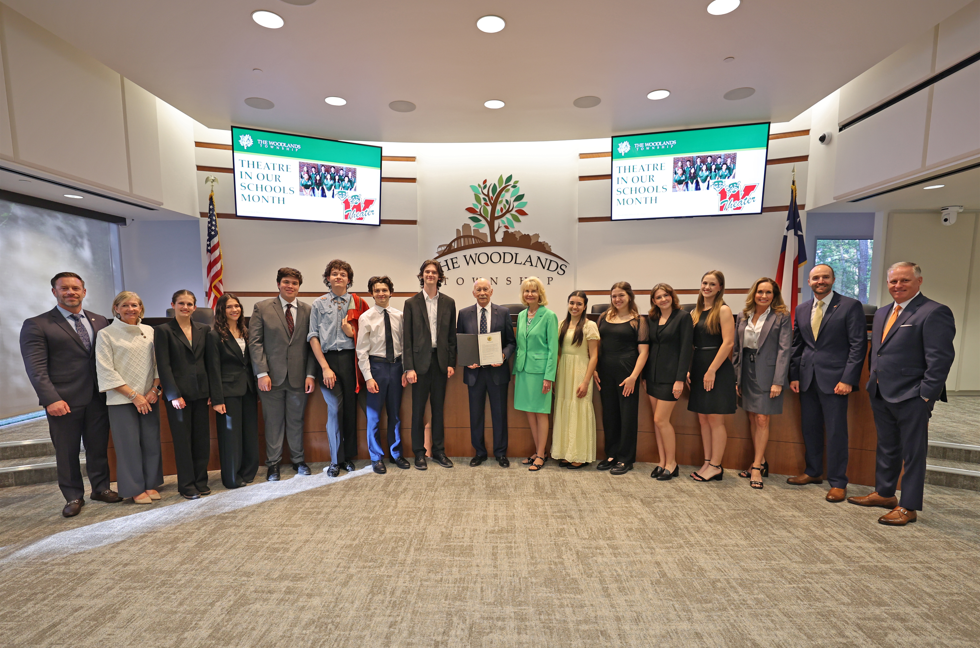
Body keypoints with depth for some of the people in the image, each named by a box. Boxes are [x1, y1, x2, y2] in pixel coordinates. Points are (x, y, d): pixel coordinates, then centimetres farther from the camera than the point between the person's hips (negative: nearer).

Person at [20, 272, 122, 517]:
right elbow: (36, 368, -8)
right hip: (64, 401, -3)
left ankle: (101, 488, 27)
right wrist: (51, 399, -16)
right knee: (67, 452, 9)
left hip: (98, 398, 3)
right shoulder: (36, 325, -2)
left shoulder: (100, 321, 10)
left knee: (98, 447, 12)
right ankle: (73, 497, 23)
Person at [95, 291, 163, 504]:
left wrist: (154, 389, -6)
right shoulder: (106, 334, -3)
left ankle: (151, 484, 22)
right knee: (129, 445, 3)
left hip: (149, 398, 3)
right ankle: (135, 489, 18)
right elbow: (106, 371, -7)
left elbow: (158, 363, 7)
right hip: (122, 399, -3)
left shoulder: (149, 331, 6)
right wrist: (134, 395, -11)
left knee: (151, 442, 7)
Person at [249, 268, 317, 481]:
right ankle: (273, 463, 25)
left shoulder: (308, 311, 4)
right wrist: (261, 373, -11)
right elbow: (255, 342, -3)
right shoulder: (262, 308, 1)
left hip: (298, 377, 1)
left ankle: (298, 459, 28)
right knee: (273, 422, 9)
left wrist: (311, 374, -4)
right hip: (272, 377, -1)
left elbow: (312, 344, 3)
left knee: (296, 421, 12)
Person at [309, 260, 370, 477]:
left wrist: (352, 332, -9)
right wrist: (325, 367, -7)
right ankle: (335, 459, 11)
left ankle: (348, 456, 21)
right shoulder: (319, 304, 8)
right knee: (335, 407, -6)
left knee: (350, 407, 5)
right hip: (327, 358, -1)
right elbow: (313, 337, 1)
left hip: (349, 358, 1)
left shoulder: (357, 303, 9)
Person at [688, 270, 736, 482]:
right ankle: (707, 463, 20)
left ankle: (716, 466, 10)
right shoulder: (695, 312, 13)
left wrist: (711, 371, -17)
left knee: (715, 419, -1)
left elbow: (728, 343, -14)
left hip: (717, 370, -7)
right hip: (698, 370, 7)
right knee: (703, 418, 11)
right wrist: (688, 369, 5)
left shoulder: (723, 310, -6)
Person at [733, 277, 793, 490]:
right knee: (752, 419, 11)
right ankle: (761, 462, 26)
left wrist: (778, 381, -15)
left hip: (767, 373, -5)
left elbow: (784, 350, -9)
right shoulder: (743, 316, 9)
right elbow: (737, 347, 9)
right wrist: (736, 377, 6)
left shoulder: (781, 317, -4)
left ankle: (757, 467, 9)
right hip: (746, 372, 5)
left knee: (762, 419, -2)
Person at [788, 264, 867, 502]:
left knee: (836, 432, 2)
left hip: (834, 379, -5)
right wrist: (794, 375, 7)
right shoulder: (802, 309, 11)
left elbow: (858, 345, -7)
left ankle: (838, 482, 16)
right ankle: (813, 472, 29)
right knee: (810, 428, 13)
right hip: (807, 378, 5)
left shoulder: (850, 306, -3)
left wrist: (848, 379, -13)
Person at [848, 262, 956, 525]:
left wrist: (925, 395, -17)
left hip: (910, 398, -7)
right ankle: (884, 493, 32)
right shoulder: (882, 313, 14)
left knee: (913, 453, 5)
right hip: (881, 395, 7)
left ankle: (908, 507, 16)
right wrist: (873, 383, 14)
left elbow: (940, 359, -14)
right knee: (886, 448, 18)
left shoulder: (935, 312, -10)